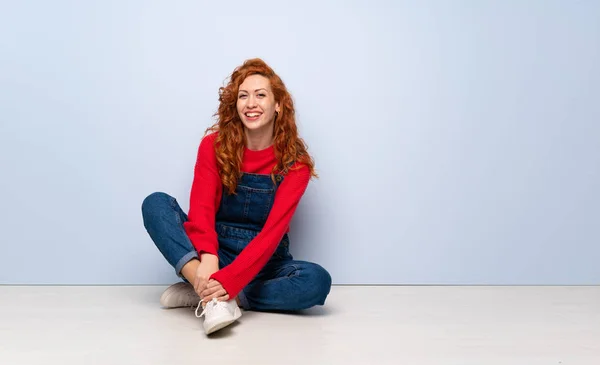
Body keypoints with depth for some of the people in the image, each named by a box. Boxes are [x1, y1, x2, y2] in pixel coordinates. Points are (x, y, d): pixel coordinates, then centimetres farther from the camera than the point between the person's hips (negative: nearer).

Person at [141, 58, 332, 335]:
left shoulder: (295, 162, -10)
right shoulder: (214, 145, -4)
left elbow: (273, 231, -19)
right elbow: (201, 208, -16)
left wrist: (230, 280, -32)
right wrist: (207, 257, -36)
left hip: (262, 262, -1)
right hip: (214, 254, 1)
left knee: (317, 281, -31)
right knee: (156, 203, -21)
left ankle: (203, 292, -22)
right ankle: (214, 297, -36)